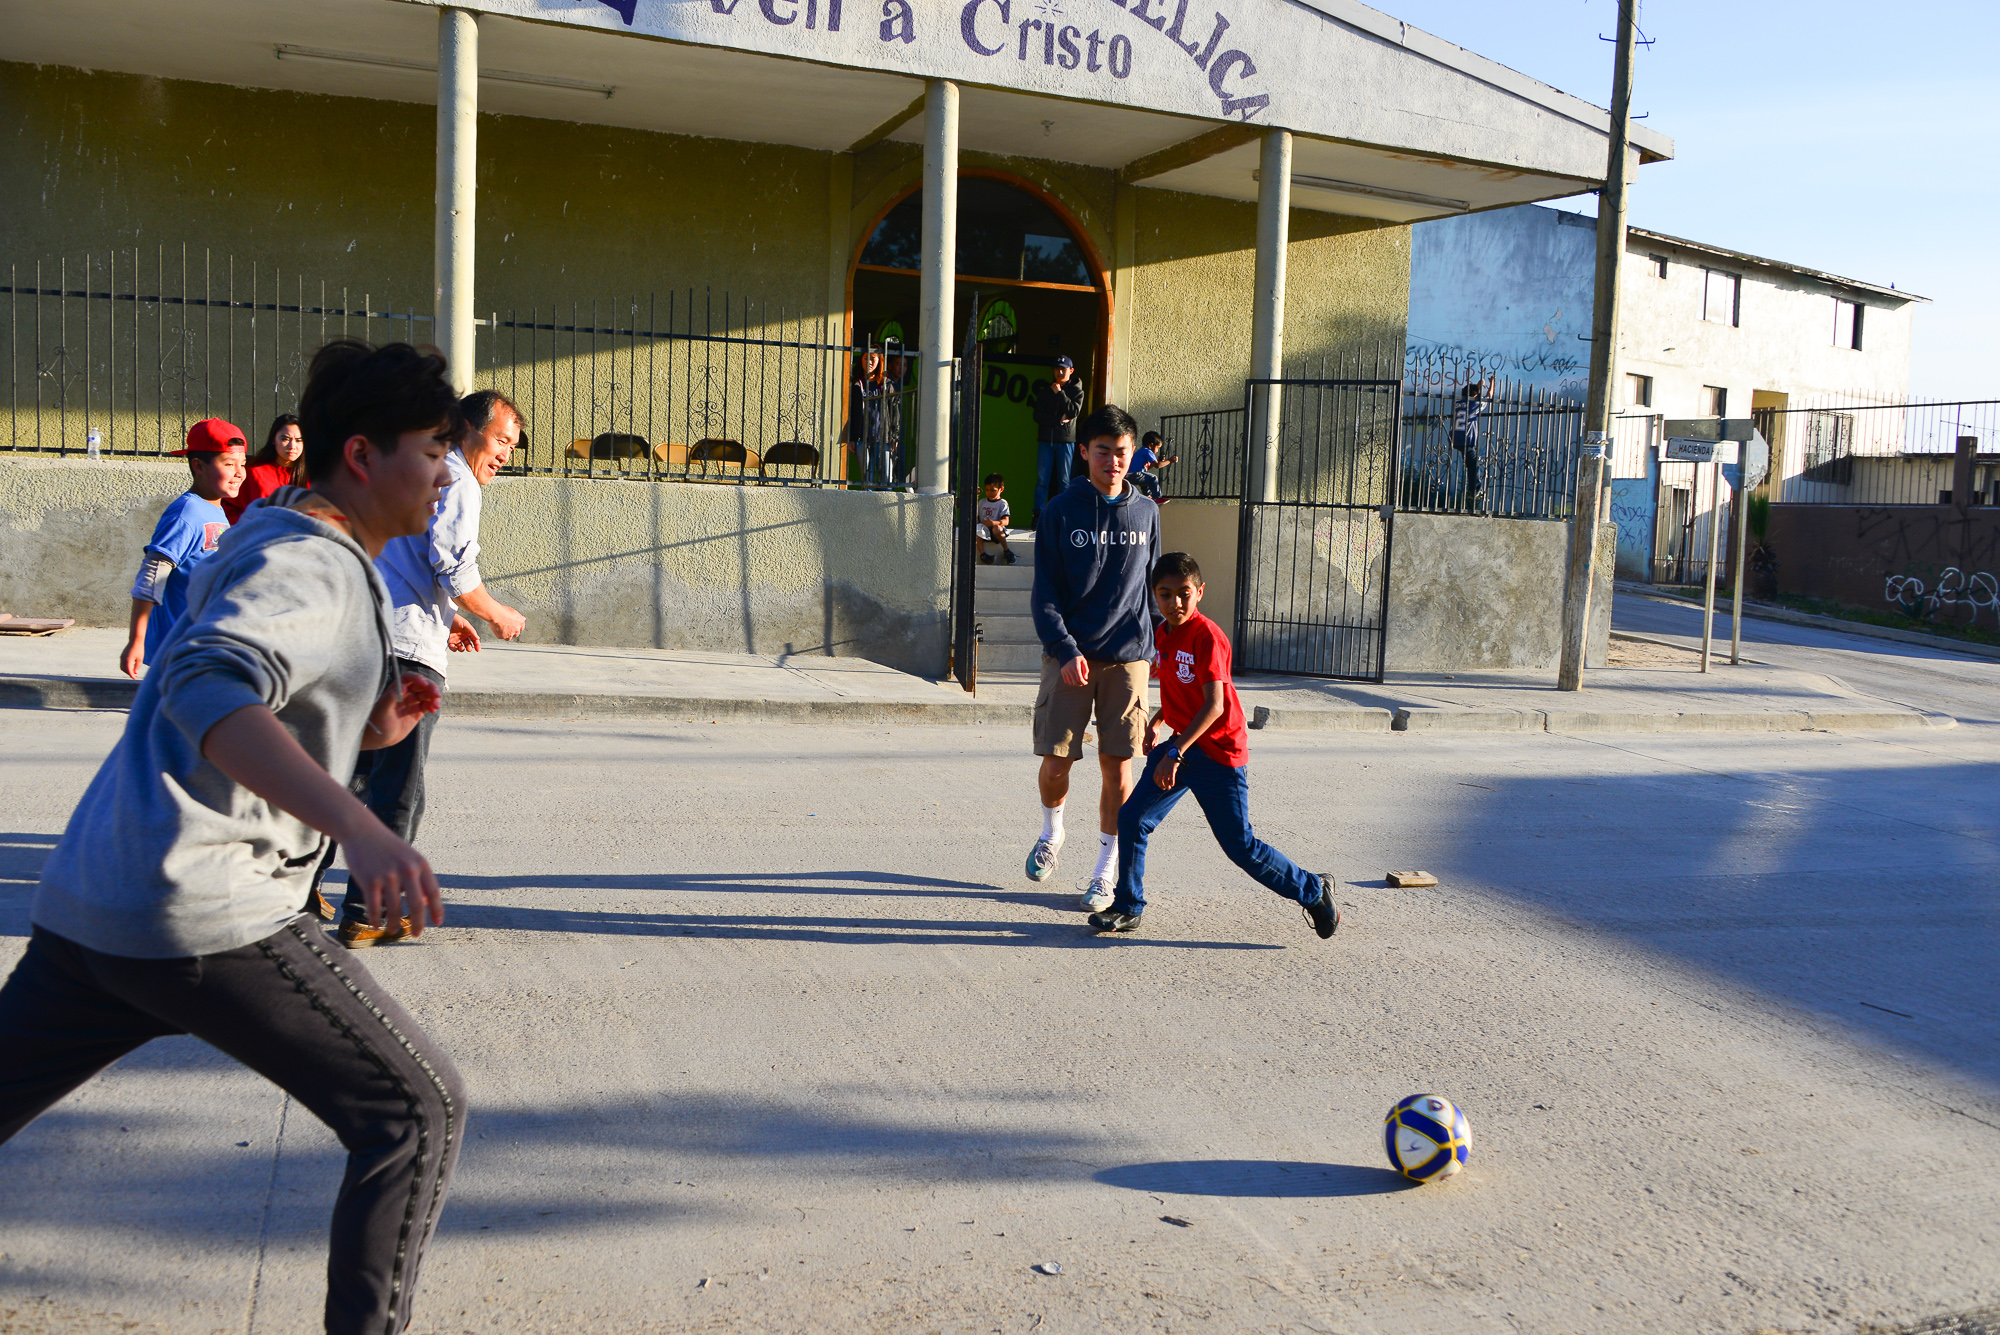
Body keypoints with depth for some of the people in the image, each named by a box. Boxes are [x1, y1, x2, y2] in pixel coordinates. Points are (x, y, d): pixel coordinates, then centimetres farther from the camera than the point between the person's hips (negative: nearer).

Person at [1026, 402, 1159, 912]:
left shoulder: (1145, 511, 7)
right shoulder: (1061, 511, -1)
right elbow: (1045, 593, -3)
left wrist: (1150, 648, 15)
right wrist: (1066, 652, -15)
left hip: (1128, 658, 2)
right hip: (1068, 655, -1)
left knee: (1117, 767, 0)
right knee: (1056, 760, -1)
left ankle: (1107, 868, 15)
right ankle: (1051, 832, 31)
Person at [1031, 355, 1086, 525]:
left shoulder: (1076, 391, 7)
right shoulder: (1045, 391, 14)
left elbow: (1074, 412, -9)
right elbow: (1038, 416, 4)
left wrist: (1059, 393, -7)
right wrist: (1059, 419, -8)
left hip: (1066, 440, -2)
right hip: (1046, 439, 2)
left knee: (1064, 480, -2)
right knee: (1042, 480, -3)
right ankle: (1038, 515, -3)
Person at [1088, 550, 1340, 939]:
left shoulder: (1208, 637, -20)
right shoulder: (1162, 634, 6)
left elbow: (1214, 706, -27)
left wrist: (1175, 753, -31)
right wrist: (1158, 722, 12)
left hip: (1219, 753, -7)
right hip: (1179, 744, 8)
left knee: (1240, 845, -3)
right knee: (1132, 818, -1)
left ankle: (1312, 889, 17)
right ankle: (1129, 907, 14)